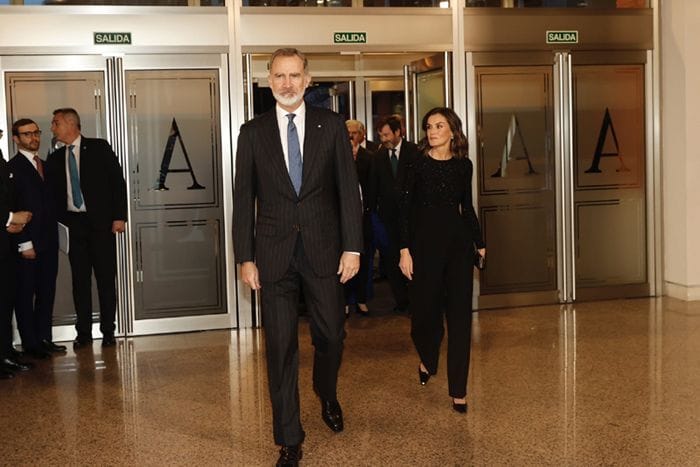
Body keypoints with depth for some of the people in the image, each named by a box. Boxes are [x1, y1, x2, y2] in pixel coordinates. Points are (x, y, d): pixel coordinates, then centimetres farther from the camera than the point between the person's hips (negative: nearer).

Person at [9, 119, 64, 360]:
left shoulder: (45, 165, 15)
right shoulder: (13, 168, -6)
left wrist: (55, 235, 8)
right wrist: (24, 243, -14)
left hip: (49, 240, 7)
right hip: (28, 242, -7)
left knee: (47, 292, 10)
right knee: (25, 294, 2)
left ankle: (44, 338, 17)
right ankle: (30, 343, 8)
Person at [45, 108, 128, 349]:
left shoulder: (99, 148, -2)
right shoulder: (55, 159, 10)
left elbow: (118, 181, -4)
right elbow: (54, 193, 14)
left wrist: (119, 216, -10)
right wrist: (63, 218, -2)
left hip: (101, 222, -4)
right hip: (74, 224, 4)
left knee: (106, 277, 2)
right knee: (79, 279, 6)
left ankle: (108, 331, 11)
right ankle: (83, 332, 14)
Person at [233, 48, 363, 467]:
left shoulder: (331, 125, 3)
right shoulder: (253, 132, 4)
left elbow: (348, 188, 1)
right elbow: (244, 198, 5)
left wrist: (352, 247, -5)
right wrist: (245, 257, 0)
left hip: (324, 248, 0)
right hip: (274, 253, 0)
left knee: (331, 335, 10)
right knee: (281, 347, 3)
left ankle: (328, 398, 43)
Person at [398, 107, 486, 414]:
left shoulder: (463, 165, 6)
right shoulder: (417, 163, -3)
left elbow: (467, 207, 14)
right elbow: (405, 207, -4)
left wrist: (480, 244, 12)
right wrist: (404, 249, -11)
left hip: (458, 240, 3)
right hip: (425, 239, -2)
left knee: (460, 314, 1)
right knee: (425, 308, 3)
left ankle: (458, 389, 8)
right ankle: (427, 359, 37)